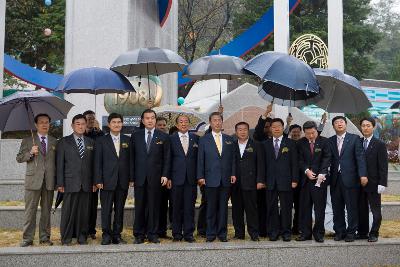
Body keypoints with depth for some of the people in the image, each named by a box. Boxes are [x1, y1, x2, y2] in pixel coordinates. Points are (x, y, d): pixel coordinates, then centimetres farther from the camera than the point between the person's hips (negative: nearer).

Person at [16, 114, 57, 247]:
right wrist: (30, 153, -14)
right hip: (33, 180, -2)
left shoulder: (54, 141, 13)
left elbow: (56, 161, 11)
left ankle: (45, 237, 16)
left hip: (49, 181, 2)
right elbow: (19, 158, 4)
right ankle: (27, 238, 4)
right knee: (30, 210, -2)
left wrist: (57, 180, 4)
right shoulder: (28, 140, 7)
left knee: (46, 210, 8)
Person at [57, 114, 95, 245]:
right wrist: (60, 183, -5)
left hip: (86, 184, 2)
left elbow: (93, 164, 12)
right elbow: (60, 164, 1)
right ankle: (66, 238, 11)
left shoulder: (91, 142, 13)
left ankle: (82, 236, 15)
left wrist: (94, 182, 5)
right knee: (68, 211, 0)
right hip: (70, 183, -2)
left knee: (84, 211, 5)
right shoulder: (64, 142, 5)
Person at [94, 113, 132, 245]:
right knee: (106, 209, 0)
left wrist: (131, 178, 1)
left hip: (123, 181, 2)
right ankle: (107, 235, 10)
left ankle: (117, 235, 16)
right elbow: (97, 162, 0)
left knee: (119, 209, 8)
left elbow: (130, 160, 8)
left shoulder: (127, 140, 9)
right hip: (107, 180, -2)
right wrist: (98, 180, -7)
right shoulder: (101, 140, 4)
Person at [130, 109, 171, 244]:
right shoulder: (135, 136, 8)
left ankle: (153, 234, 13)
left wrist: (165, 175, -5)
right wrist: (131, 176, 1)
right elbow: (132, 157, 7)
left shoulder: (163, 137, 4)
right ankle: (139, 235, 13)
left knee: (154, 206, 3)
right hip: (139, 177, 1)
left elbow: (166, 158, 4)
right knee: (139, 206, 4)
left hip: (156, 177, -1)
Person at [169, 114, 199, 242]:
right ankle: (177, 233, 14)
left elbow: (198, 158, 9)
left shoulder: (195, 138, 10)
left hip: (191, 178, 1)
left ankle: (188, 233, 10)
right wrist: (168, 177, -4)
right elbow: (168, 159, 2)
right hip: (176, 177, -1)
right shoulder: (171, 139, 4)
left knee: (189, 207, 3)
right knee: (177, 207, 5)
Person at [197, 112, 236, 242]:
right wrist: (200, 176, -5)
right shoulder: (204, 140, 5)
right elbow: (200, 159, 2)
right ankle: (211, 233, 10)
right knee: (211, 207, 2)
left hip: (226, 178, 2)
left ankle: (222, 233, 13)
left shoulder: (229, 139, 12)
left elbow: (232, 158, 11)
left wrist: (233, 173, 1)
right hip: (210, 179, -2)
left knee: (223, 207, 5)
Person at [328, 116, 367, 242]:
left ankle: (351, 232, 13)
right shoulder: (330, 141, 11)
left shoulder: (354, 138, 2)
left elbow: (360, 157, -5)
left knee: (352, 207, 2)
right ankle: (339, 231, 19)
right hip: (335, 179, 3)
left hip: (350, 178, -3)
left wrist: (363, 175, -13)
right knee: (337, 208, 8)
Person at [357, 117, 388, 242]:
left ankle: (374, 234, 16)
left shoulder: (379, 144, -5)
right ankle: (362, 232, 20)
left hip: (373, 184, -4)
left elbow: (383, 165, -7)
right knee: (361, 210, 10)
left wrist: (382, 183, -13)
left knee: (375, 211, 6)